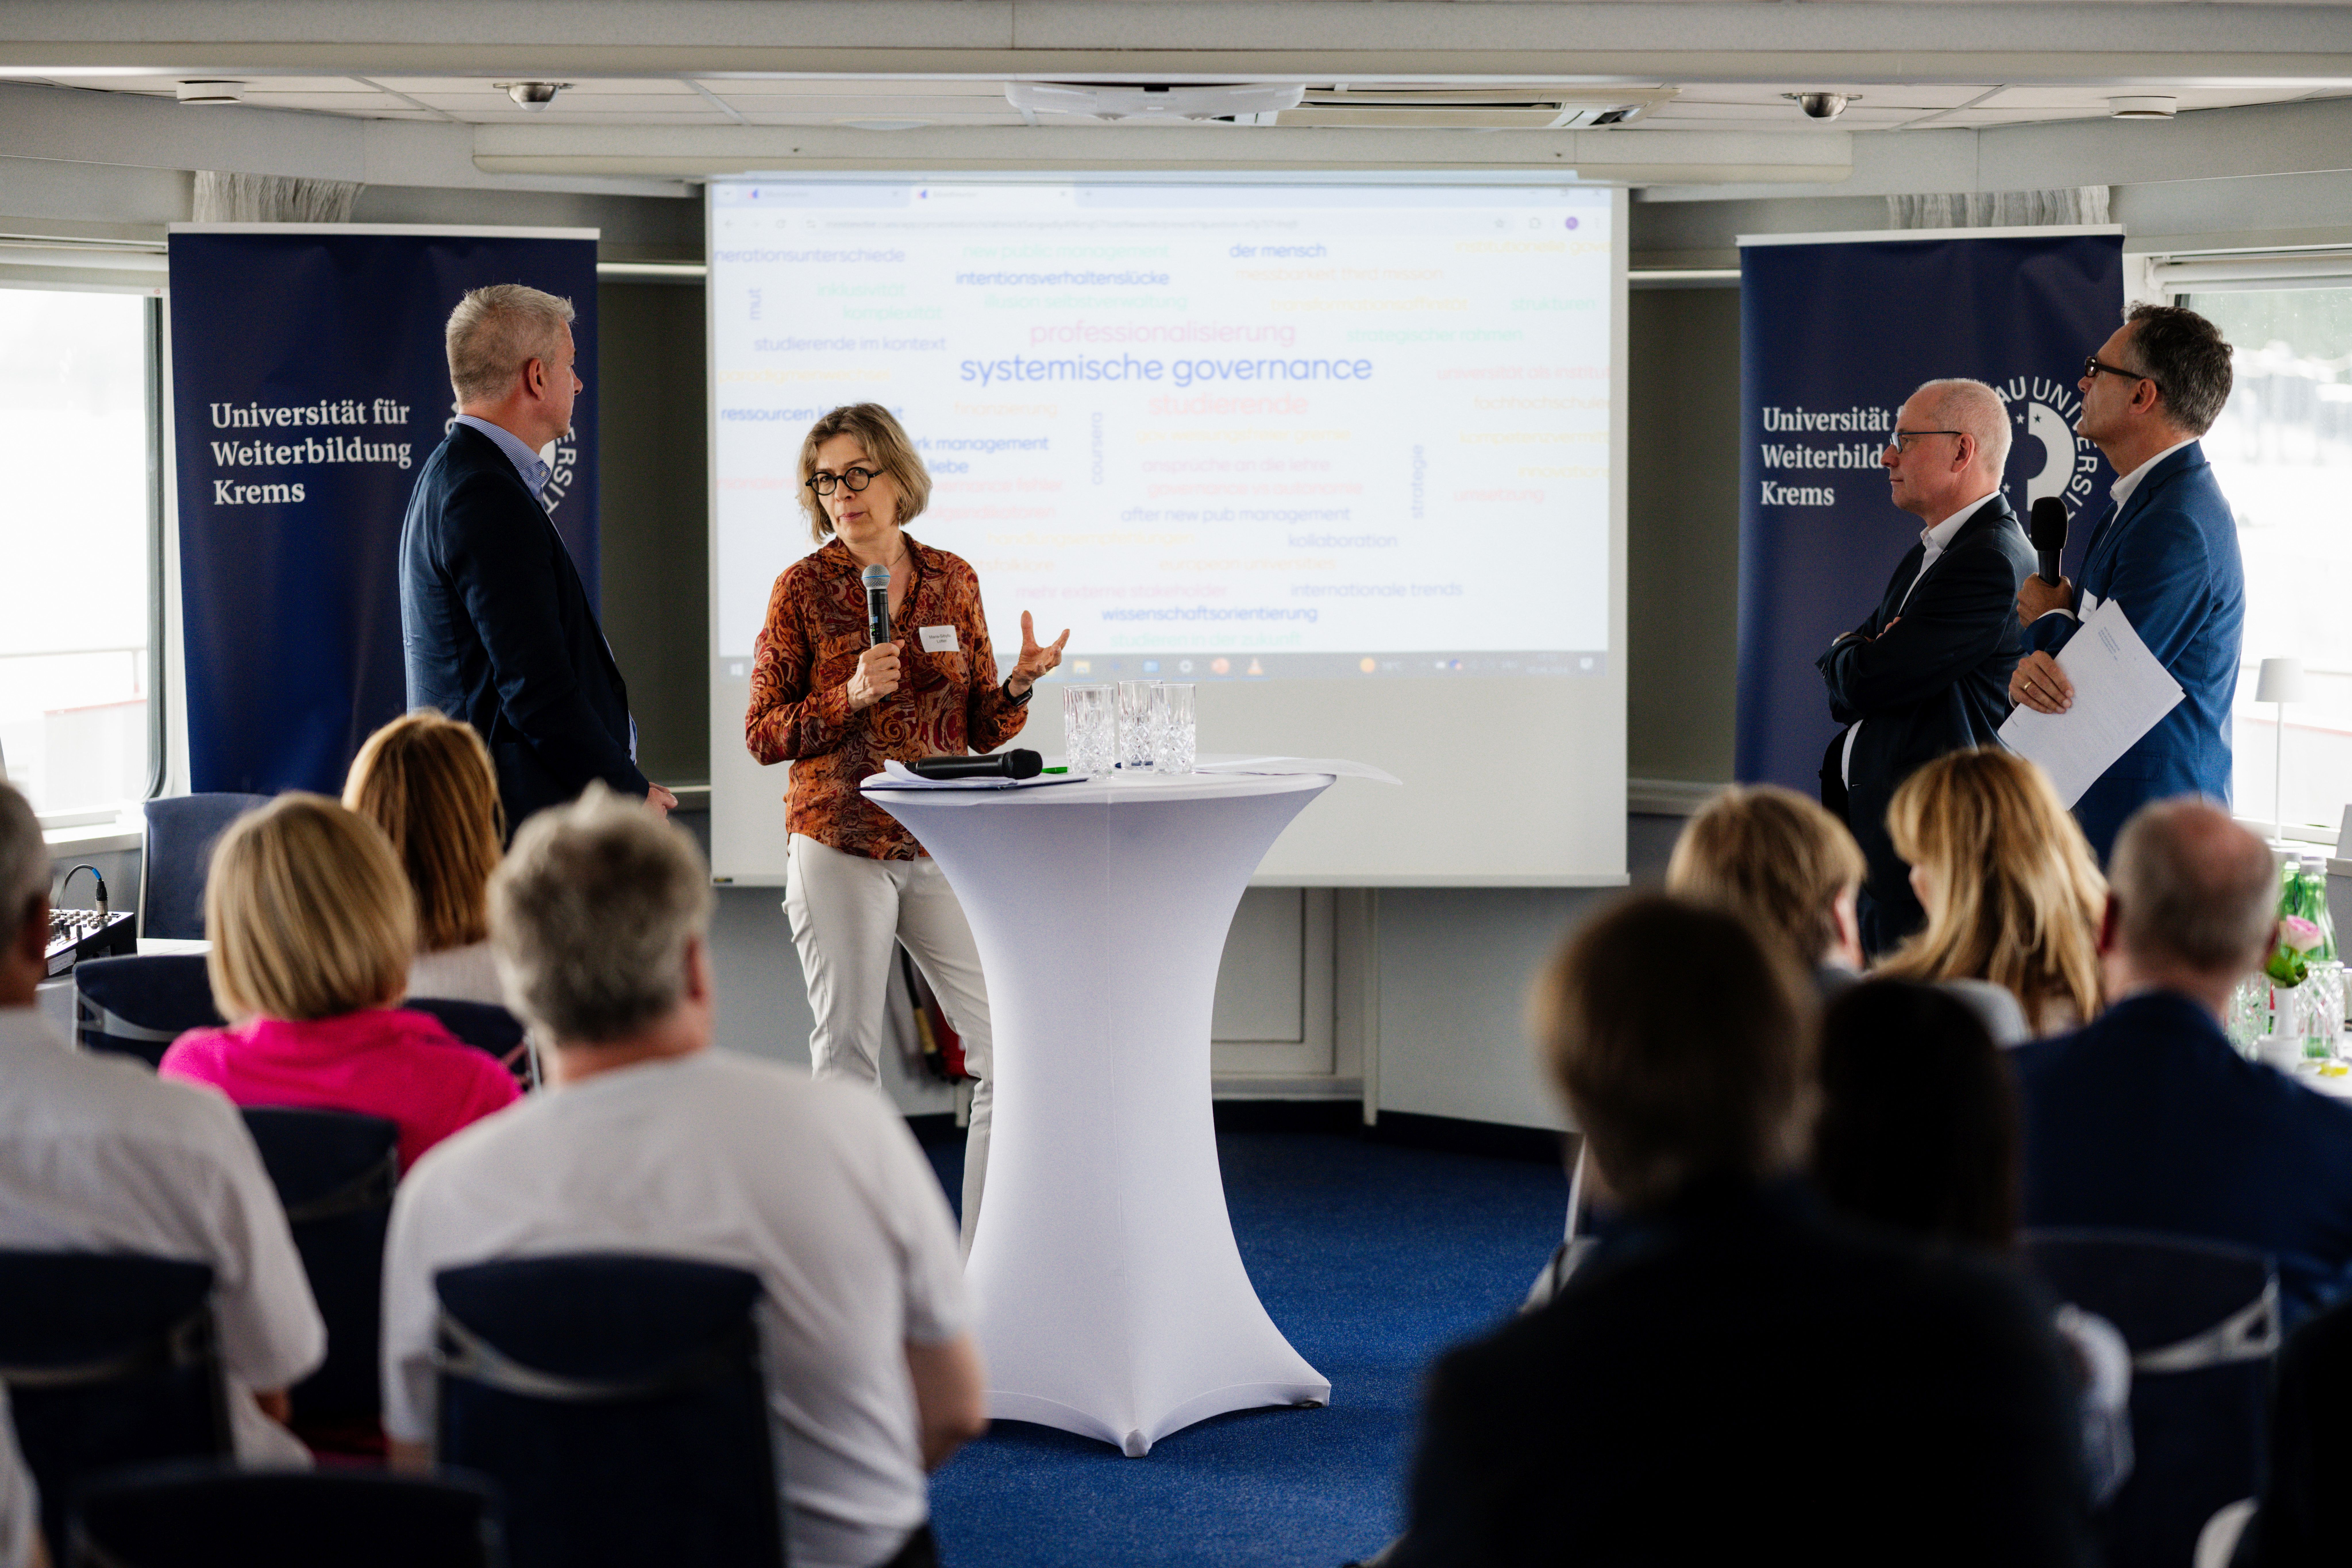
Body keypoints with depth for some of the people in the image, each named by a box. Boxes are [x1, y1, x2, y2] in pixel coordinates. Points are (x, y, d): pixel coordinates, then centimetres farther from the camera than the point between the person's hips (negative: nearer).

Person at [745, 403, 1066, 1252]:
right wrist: (850, 698, -16)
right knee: (846, 1058, 0)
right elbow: (761, 732, -2)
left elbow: (982, 729, 11)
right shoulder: (804, 587, -2)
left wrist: (1020, 683, -9)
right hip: (839, 846, -3)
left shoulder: (951, 580, 8)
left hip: (939, 847, 3)